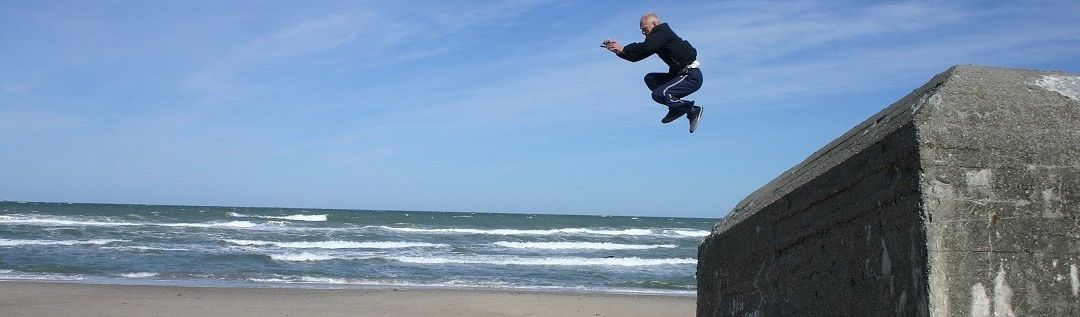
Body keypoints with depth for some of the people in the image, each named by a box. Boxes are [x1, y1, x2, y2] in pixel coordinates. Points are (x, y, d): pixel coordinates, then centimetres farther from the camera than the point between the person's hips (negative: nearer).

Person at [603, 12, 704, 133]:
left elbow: (646, 47, -26)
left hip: (692, 76, -10)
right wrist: (617, 50, 6)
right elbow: (636, 56, 15)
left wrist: (623, 49, -17)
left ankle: (693, 110, -10)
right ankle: (676, 107, 3)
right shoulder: (656, 38, 17)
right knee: (650, 78, 13)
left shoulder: (663, 32, -10)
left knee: (658, 94, -21)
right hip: (681, 74, 10)